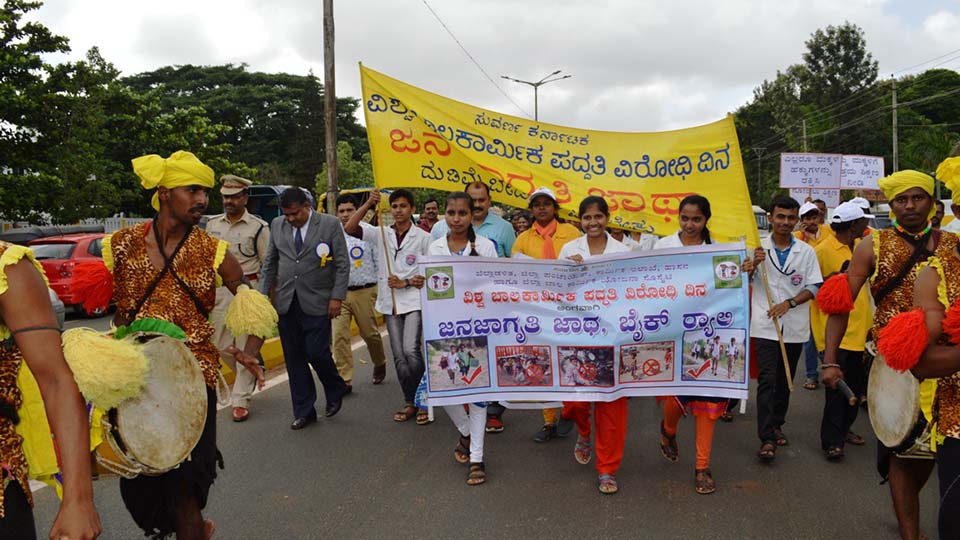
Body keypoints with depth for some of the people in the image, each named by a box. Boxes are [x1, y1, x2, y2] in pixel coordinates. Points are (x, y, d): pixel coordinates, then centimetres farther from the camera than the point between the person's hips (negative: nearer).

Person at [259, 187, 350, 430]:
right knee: (294, 359, 6)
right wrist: (263, 294, 10)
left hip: (317, 302, -4)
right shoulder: (277, 225, 8)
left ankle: (335, 392, 23)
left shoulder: (330, 224, -3)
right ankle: (304, 412, 18)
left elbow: (343, 264, -3)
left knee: (316, 353, -7)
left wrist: (337, 297, -8)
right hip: (286, 303, 4)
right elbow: (270, 263, 16)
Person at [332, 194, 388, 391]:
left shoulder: (370, 232, -3)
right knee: (339, 335, -5)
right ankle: (344, 380, 2)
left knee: (370, 333, 11)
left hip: (364, 291, -2)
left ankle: (379, 364, 39)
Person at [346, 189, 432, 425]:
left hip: (414, 302, -4)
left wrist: (406, 283, -12)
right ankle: (410, 403, 19)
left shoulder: (423, 237, -1)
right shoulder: (382, 234, 7)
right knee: (399, 356, 6)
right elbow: (349, 228, -3)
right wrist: (368, 204, -11)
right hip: (390, 303, 4)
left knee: (411, 351, -17)